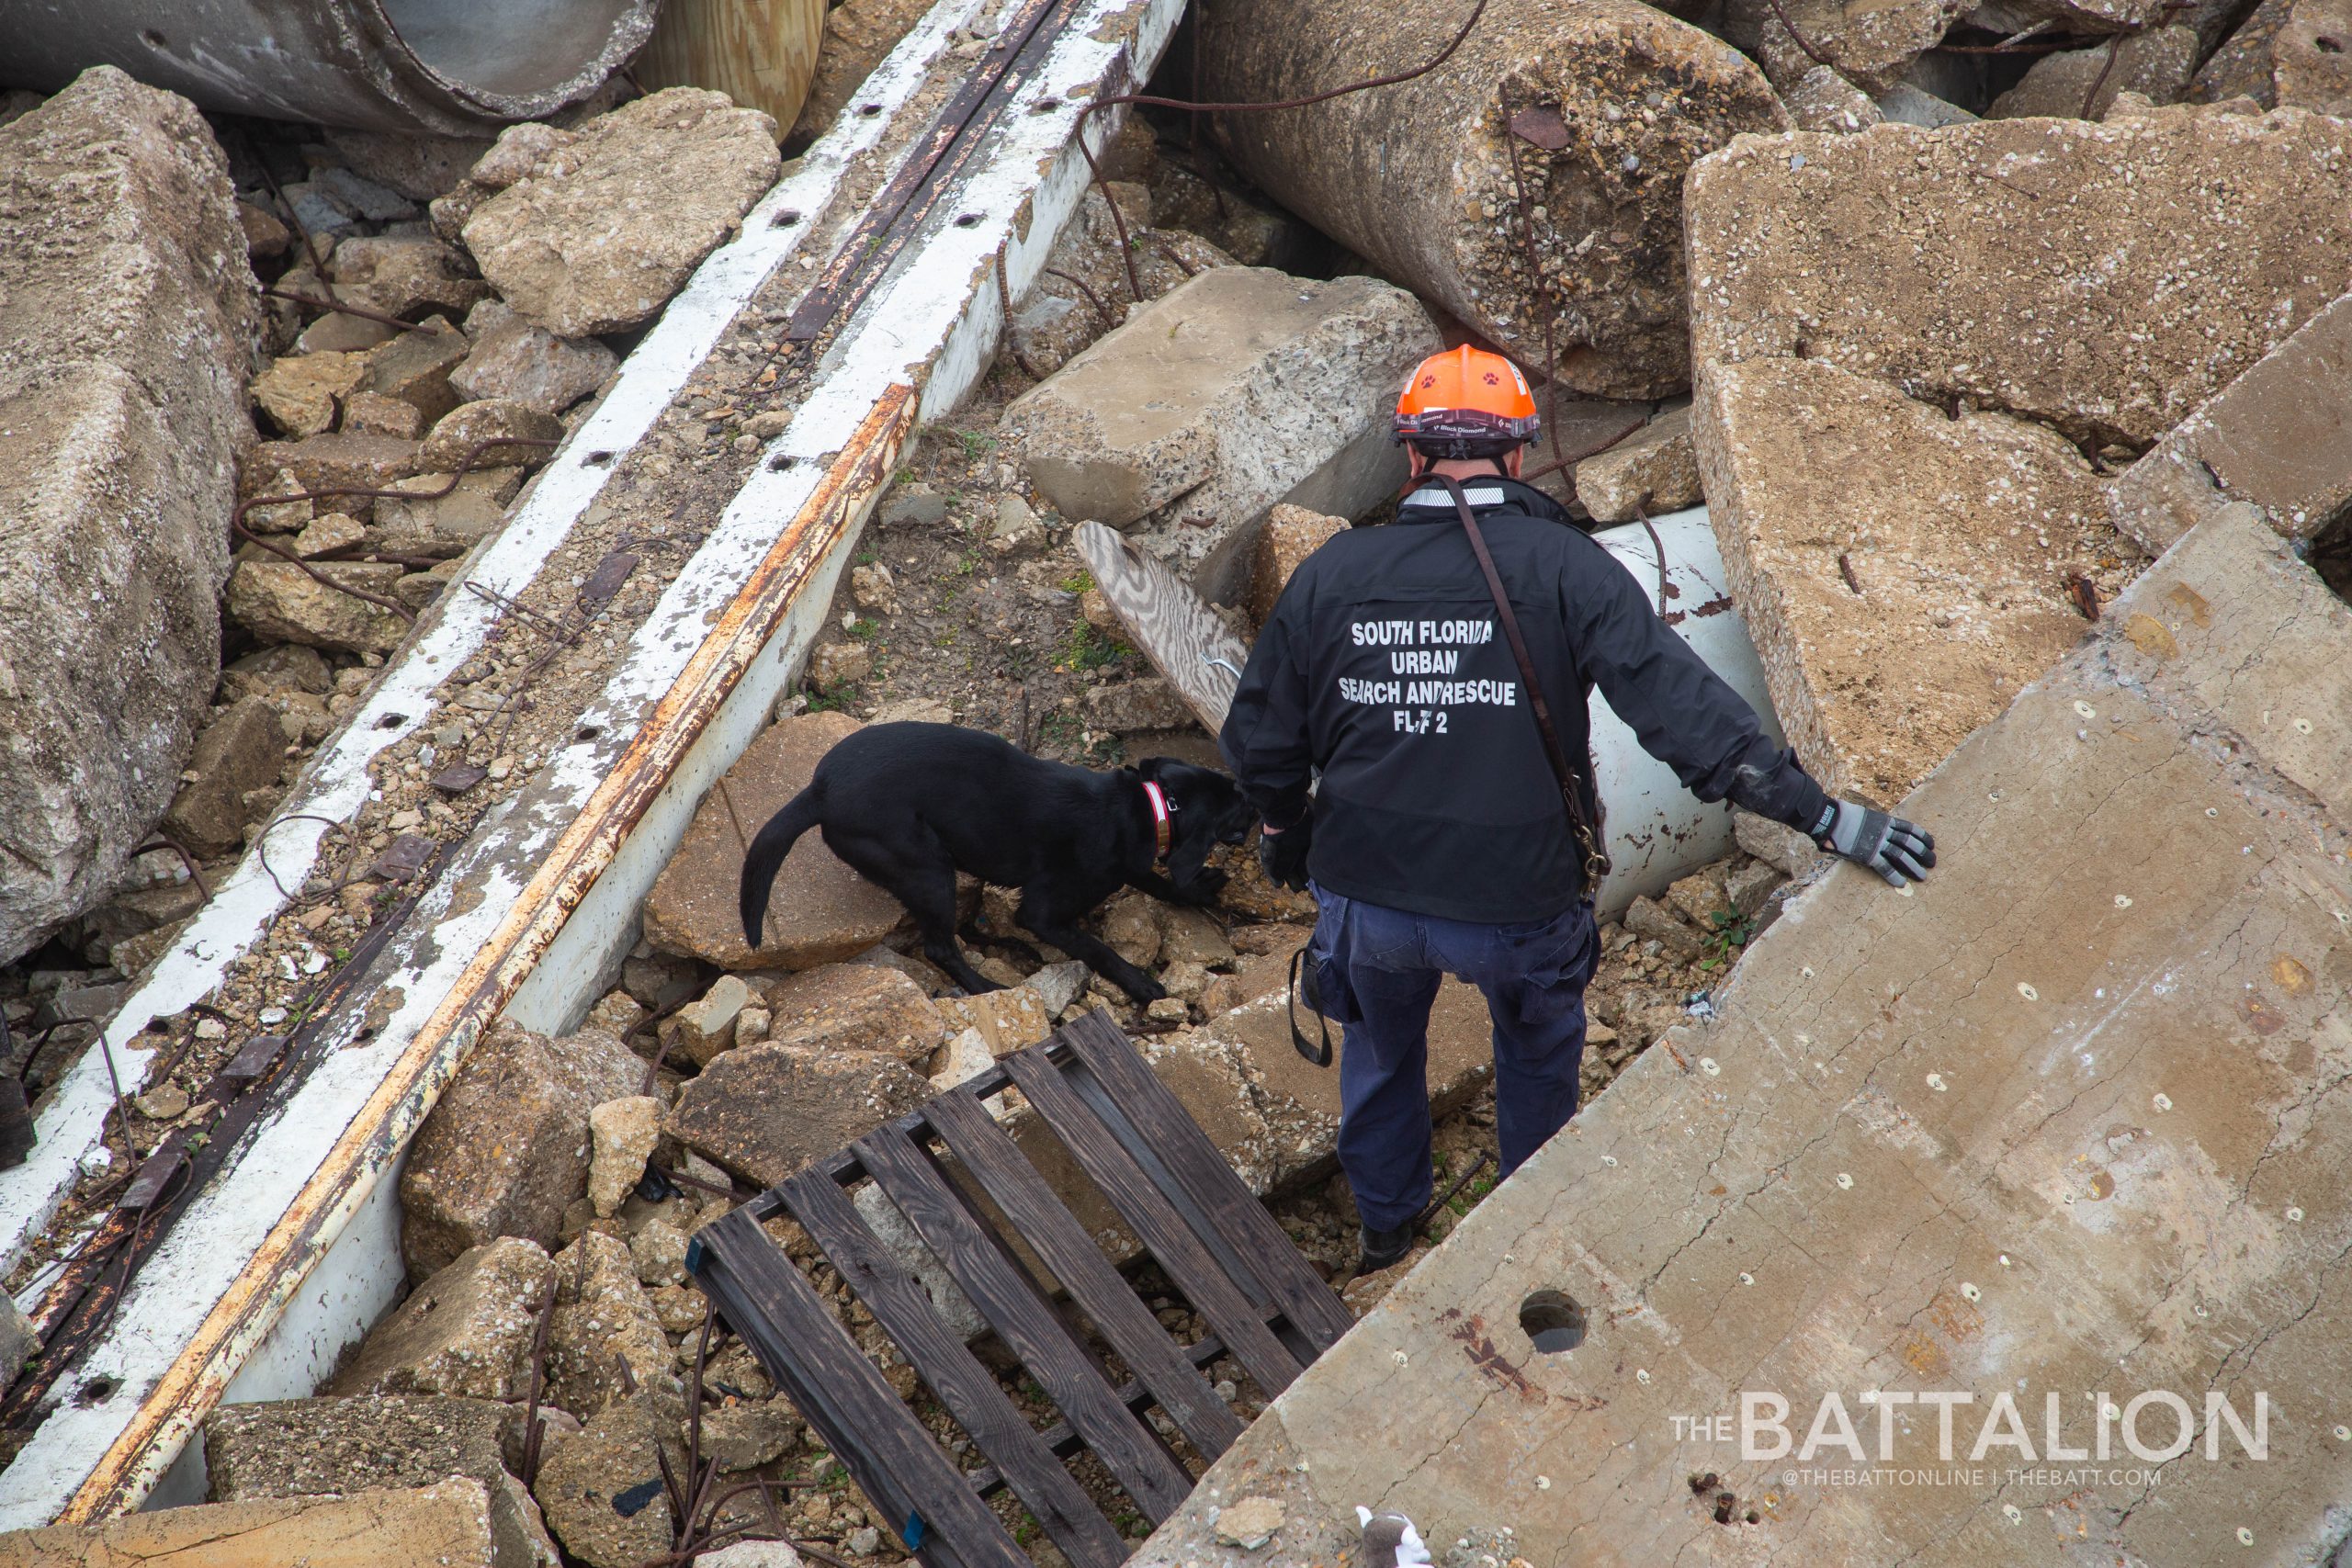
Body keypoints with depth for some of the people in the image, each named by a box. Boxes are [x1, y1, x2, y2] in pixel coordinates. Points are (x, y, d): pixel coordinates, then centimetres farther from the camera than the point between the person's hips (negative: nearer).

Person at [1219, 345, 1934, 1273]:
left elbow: (1259, 740, 0)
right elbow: (1682, 706, -24)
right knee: (1539, 1051, 30)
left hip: (1365, 892, 2)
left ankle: (1385, 1221, 53)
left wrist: (1284, 829, 20)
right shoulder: (1565, 569, -16)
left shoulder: (1330, 574, -8)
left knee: (1381, 1048, 32)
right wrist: (1821, 816, -22)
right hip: (1517, 904, -2)